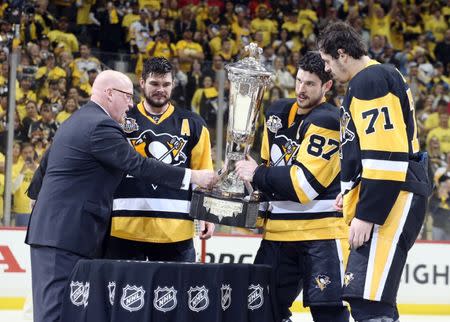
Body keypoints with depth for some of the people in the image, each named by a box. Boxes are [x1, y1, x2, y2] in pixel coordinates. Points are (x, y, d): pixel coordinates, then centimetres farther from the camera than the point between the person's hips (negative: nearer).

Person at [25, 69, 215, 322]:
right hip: (68, 235, -11)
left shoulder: (75, 122, 18)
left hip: (48, 229, 11)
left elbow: (45, 164, 27)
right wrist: (191, 176, -14)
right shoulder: (101, 126, -14)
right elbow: (139, 165, -17)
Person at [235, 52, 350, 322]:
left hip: (321, 229, -8)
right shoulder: (278, 113, 11)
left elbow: (304, 183, -20)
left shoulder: (328, 121, -14)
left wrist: (257, 176, -10)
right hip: (279, 230, 8)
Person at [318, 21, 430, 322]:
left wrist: (366, 215, -21)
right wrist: (353, 193, 32)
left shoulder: (370, 81, -13)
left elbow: (387, 156, -21)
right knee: (373, 297, 14)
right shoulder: (380, 78, 21)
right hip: (386, 196, 11)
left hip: (392, 198, -11)